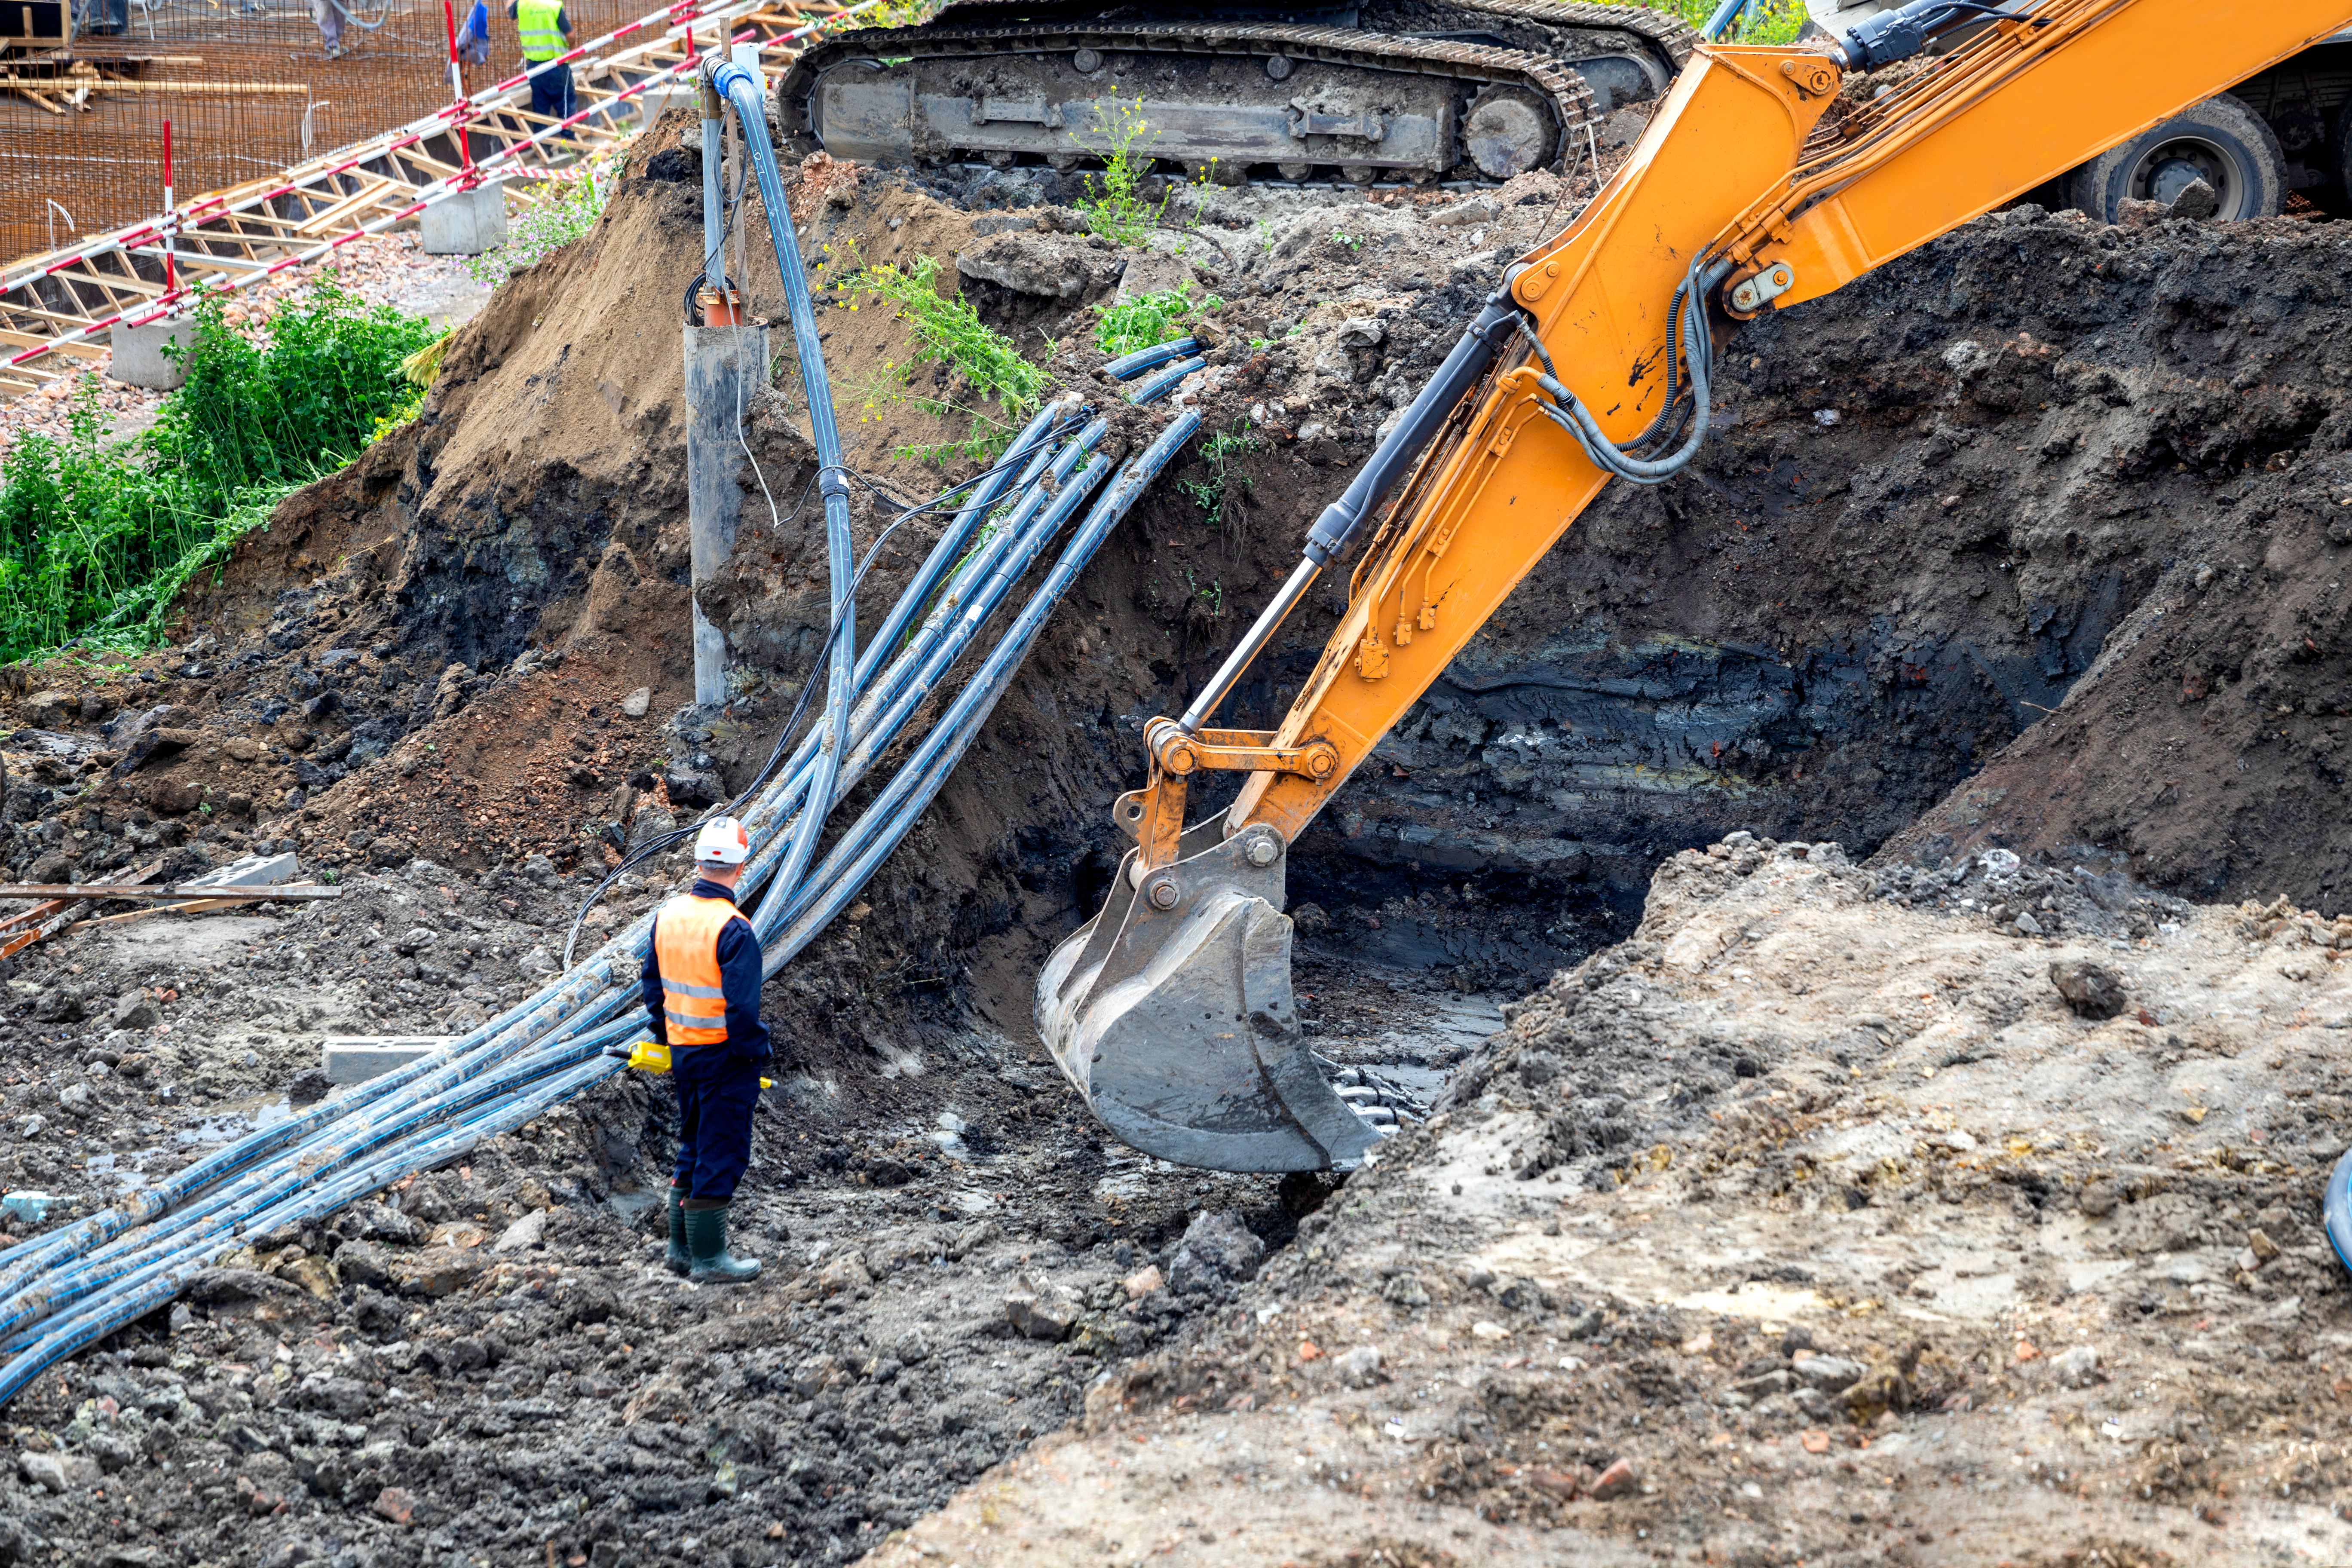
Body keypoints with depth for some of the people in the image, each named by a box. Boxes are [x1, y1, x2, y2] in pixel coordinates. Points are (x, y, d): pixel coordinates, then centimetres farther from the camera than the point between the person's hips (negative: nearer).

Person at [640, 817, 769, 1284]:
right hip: (724, 1057, -8)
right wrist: (754, 1054, -9)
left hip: (682, 1050, 8)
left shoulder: (668, 915, 3)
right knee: (721, 1153, 2)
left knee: (693, 1147, 19)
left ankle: (681, 1249, 26)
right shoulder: (733, 930, -22)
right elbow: (742, 1007, -23)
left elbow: (652, 984, 12)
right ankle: (709, 1259, 7)